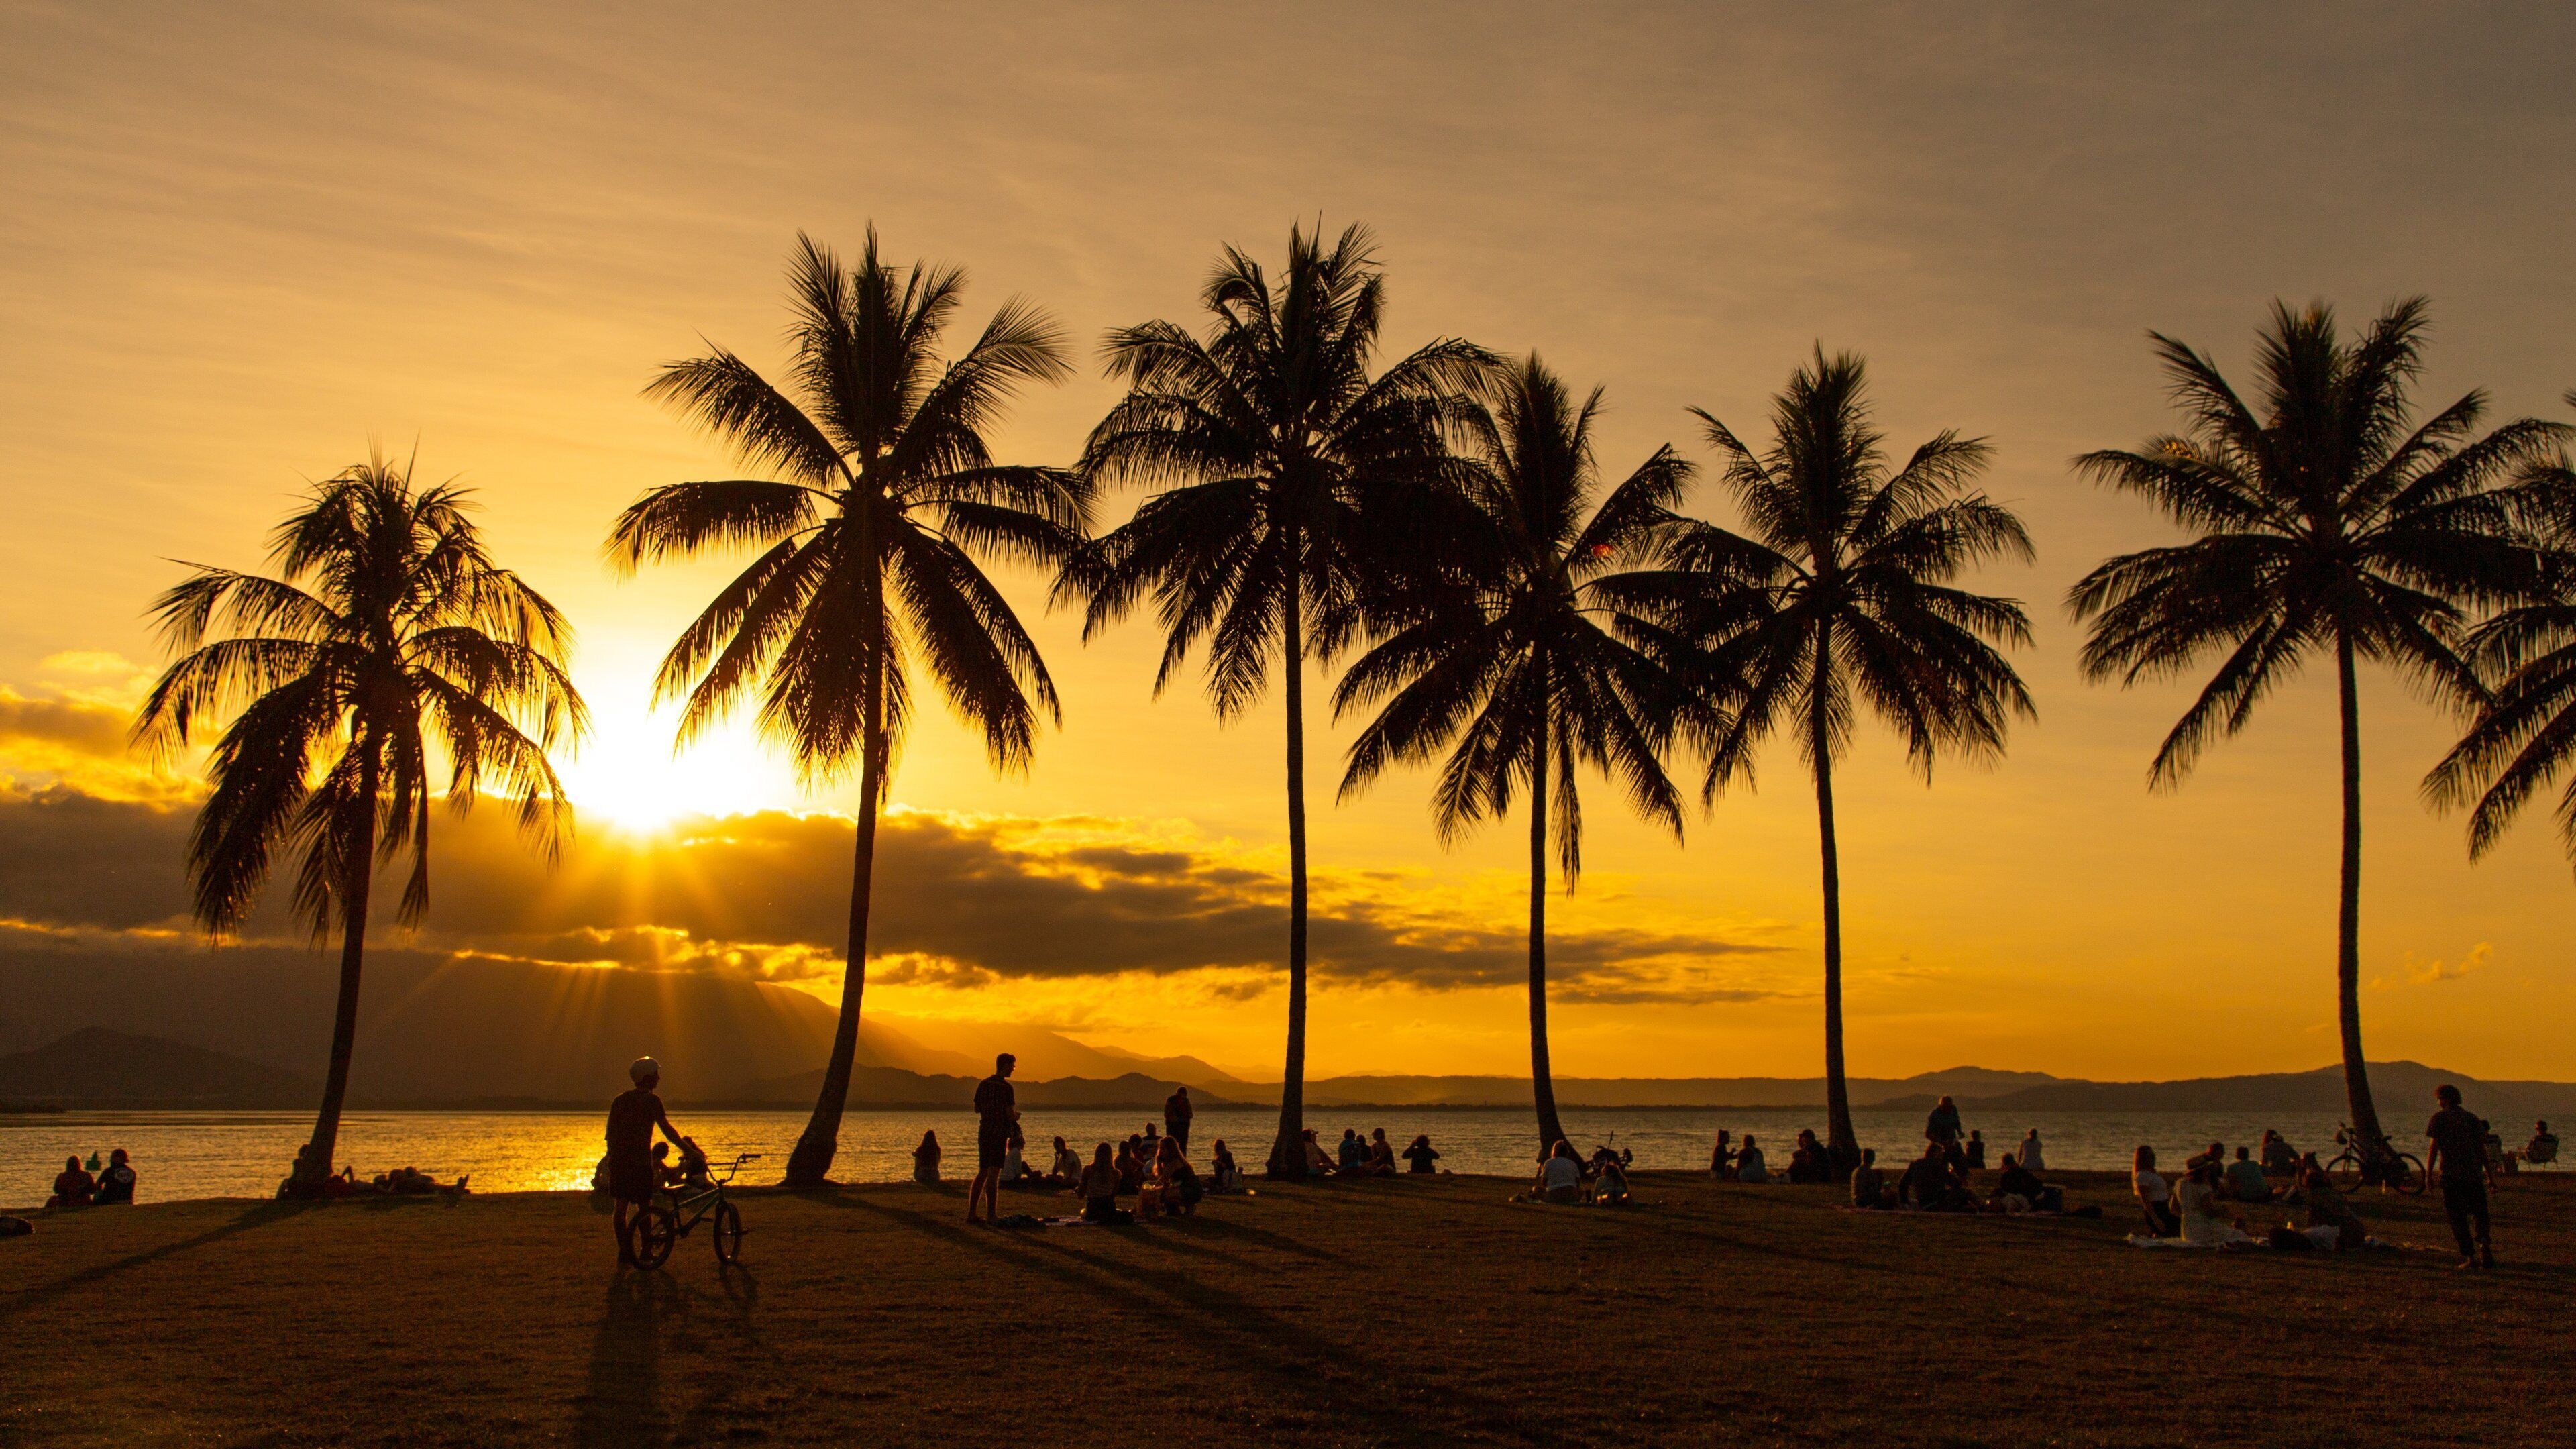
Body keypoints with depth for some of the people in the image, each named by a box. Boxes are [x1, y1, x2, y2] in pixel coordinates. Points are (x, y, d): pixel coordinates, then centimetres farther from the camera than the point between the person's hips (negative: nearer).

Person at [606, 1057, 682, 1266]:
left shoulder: (620, 1099, 13)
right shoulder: (651, 1100, -8)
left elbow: (610, 1132, 15)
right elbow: (667, 1130, -11)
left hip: (618, 1160, 6)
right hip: (639, 1161, -6)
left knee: (621, 1206, 6)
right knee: (644, 1207, 5)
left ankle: (624, 1254, 5)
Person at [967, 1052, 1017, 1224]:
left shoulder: (983, 1084, 9)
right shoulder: (1005, 1087, -12)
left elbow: (977, 1108, 15)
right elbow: (1010, 1114, -15)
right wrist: (1017, 1116, 6)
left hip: (984, 1132, 7)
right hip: (999, 1133, -7)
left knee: (982, 1173, 13)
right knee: (993, 1175, -5)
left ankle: (971, 1212, 12)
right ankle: (991, 1214, -4)